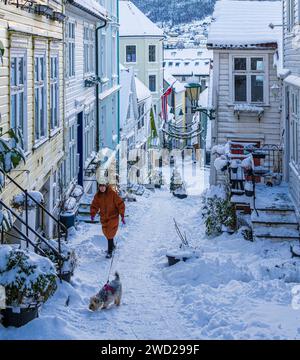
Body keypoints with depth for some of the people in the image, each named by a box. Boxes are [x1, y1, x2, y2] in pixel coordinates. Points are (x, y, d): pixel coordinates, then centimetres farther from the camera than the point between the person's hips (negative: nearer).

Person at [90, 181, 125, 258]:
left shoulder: (112, 193, -16)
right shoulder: (97, 196, -4)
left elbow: (120, 204, -13)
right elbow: (94, 206, 3)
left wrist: (122, 215, -16)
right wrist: (93, 214, -14)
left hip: (113, 217, -5)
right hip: (104, 218, 5)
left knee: (110, 234, -11)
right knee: (106, 233, 16)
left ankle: (110, 252, -5)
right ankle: (112, 246, 41)